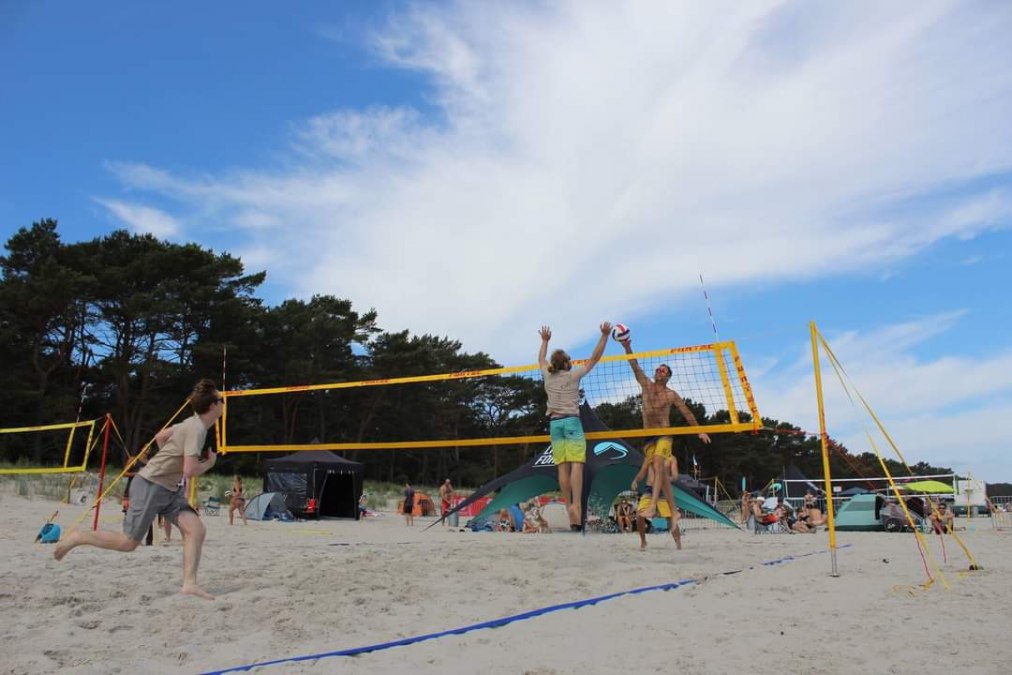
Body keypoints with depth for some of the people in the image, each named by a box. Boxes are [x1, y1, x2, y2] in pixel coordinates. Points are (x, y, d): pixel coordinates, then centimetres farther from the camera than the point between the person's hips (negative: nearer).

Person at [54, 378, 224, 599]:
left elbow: (159, 437, 23)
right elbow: (190, 471, -27)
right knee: (128, 542, 0)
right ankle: (78, 537, 20)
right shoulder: (197, 428, -22)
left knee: (197, 530, -7)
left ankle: (189, 584, -9)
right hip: (150, 485, -9)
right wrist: (210, 463, -9)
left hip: (169, 489, 9)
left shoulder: (191, 424, 8)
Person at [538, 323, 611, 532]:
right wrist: (604, 336, 7)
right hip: (571, 420, -4)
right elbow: (594, 358, 3)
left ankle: (569, 506, 3)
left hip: (554, 423, 4)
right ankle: (576, 504, -25)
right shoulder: (573, 375, -2)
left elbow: (541, 360, 29)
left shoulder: (548, 376, 8)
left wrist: (545, 340, 41)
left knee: (563, 467, 2)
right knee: (576, 464, -12)